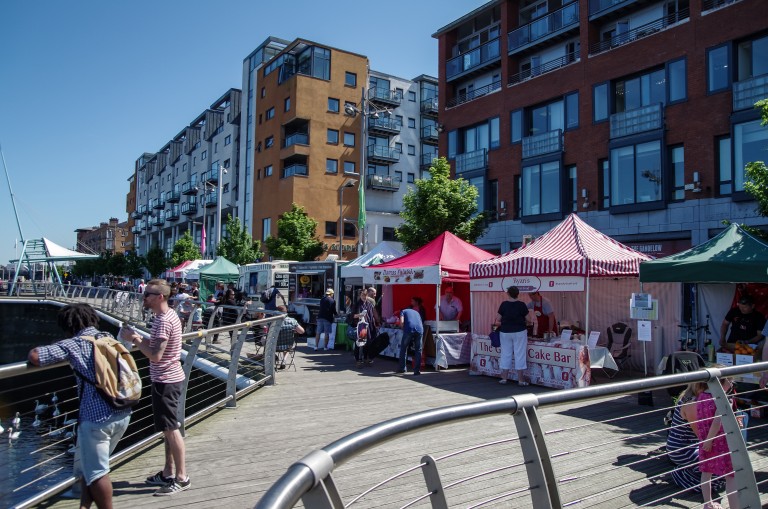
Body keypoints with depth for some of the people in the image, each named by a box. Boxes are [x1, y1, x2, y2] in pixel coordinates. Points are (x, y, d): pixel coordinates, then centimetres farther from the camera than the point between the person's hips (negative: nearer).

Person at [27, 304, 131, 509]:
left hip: (97, 417, -6)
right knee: (90, 464, 23)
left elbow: (34, 357, -13)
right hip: (123, 414, 6)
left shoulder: (73, 344, -5)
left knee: (96, 472, 9)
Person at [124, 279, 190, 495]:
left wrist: (136, 340, -13)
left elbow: (155, 355, -26)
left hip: (165, 380, -10)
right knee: (169, 429, 17)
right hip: (170, 377, 10)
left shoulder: (164, 321, -21)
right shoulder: (169, 315, 9)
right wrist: (142, 340, 2)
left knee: (171, 429, -1)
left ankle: (182, 478, 9)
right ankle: (168, 473, 29)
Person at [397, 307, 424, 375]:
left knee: (403, 348, 16)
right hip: (419, 329, 3)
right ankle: (417, 370, 9)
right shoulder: (416, 312, 34)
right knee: (418, 350, 13)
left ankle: (402, 368, 21)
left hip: (409, 329, -3)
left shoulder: (403, 311, 22)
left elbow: (401, 322, 3)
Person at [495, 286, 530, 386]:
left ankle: (504, 378, 15)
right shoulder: (521, 305, -8)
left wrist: (501, 323, 21)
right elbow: (526, 317, -1)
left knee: (506, 354, 10)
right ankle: (521, 379, 6)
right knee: (520, 355, 3)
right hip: (519, 332, -2)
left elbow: (498, 319, -1)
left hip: (505, 332, 2)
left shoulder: (504, 304, -4)